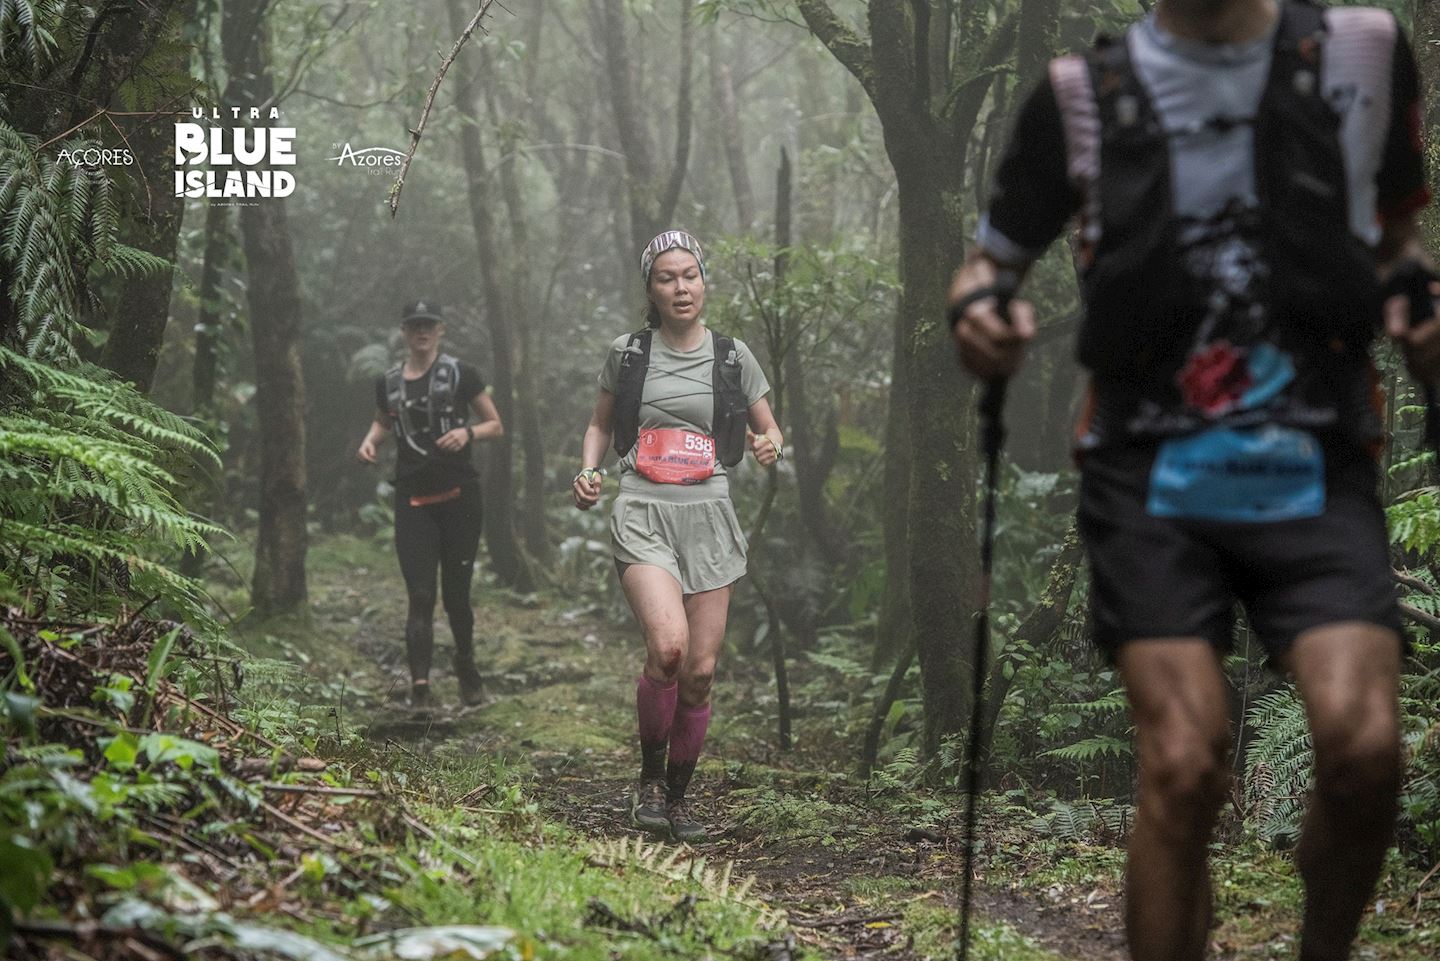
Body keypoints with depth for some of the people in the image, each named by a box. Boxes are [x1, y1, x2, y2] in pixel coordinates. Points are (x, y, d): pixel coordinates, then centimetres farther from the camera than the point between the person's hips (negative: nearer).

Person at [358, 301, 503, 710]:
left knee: (456, 592, 7)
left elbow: (496, 426, 4)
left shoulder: (460, 376, -1)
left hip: (459, 496, -1)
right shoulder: (388, 384, 9)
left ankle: (466, 667, 33)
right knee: (420, 595, -9)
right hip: (413, 501, 2)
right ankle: (419, 684, -17)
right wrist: (370, 440, 7)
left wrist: (468, 433, -16)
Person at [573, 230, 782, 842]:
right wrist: (588, 473, 1)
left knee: (701, 670, 0)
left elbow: (771, 431, 15)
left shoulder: (732, 356, 7)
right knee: (668, 646, -24)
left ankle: (678, 796, 19)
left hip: (708, 518, 2)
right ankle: (650, 779, -3)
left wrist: (770, 448, -9)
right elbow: (600, 425, 19)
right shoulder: (627, 353, 6)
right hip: (644, 515, -2)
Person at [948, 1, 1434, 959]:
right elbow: (991, 261, 14)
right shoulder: (1083, 92, 5)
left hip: (1314, 464, 1)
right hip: (1151, 469, 0)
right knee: (1183, 768, -17)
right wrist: (981, 310, -10)